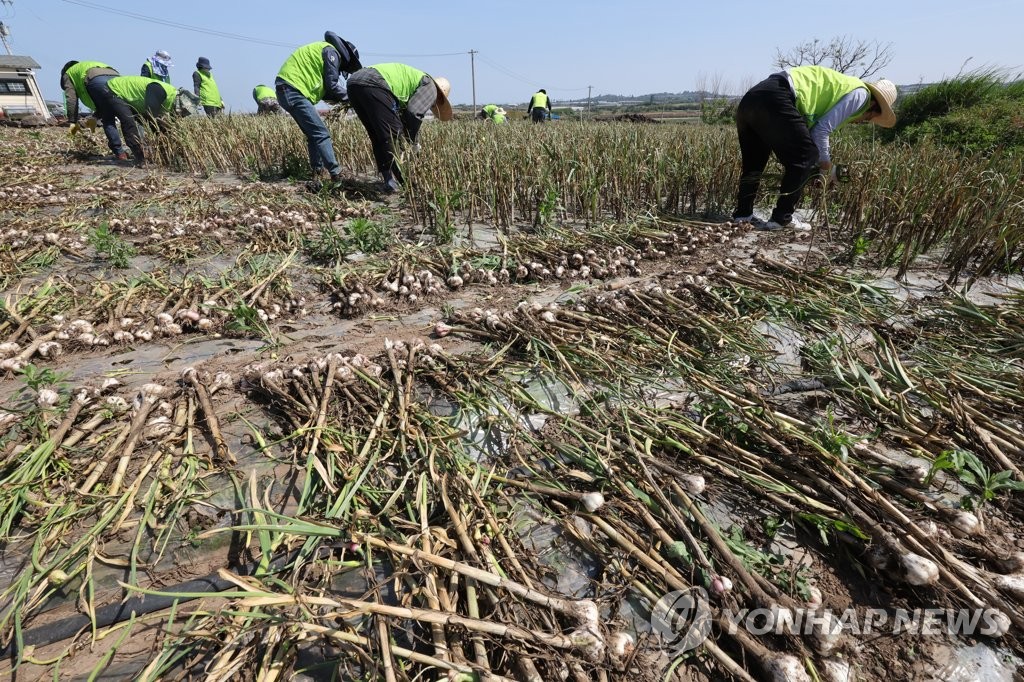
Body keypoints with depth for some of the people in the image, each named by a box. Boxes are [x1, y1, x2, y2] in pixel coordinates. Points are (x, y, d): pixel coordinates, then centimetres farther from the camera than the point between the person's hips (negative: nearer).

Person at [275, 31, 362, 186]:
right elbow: (331, 85, -10)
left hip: (288, 90, 10)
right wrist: (348, 98, 4)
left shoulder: (324, 50, 24)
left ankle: (317, 173, 16)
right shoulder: (331, 51, -4)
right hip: (293, 90, -10)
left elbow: (322, 88, 20)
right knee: (321, 134, -14)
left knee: (314, 134, 14)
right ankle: (336, 175, -17)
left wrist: (339, 99, 10)